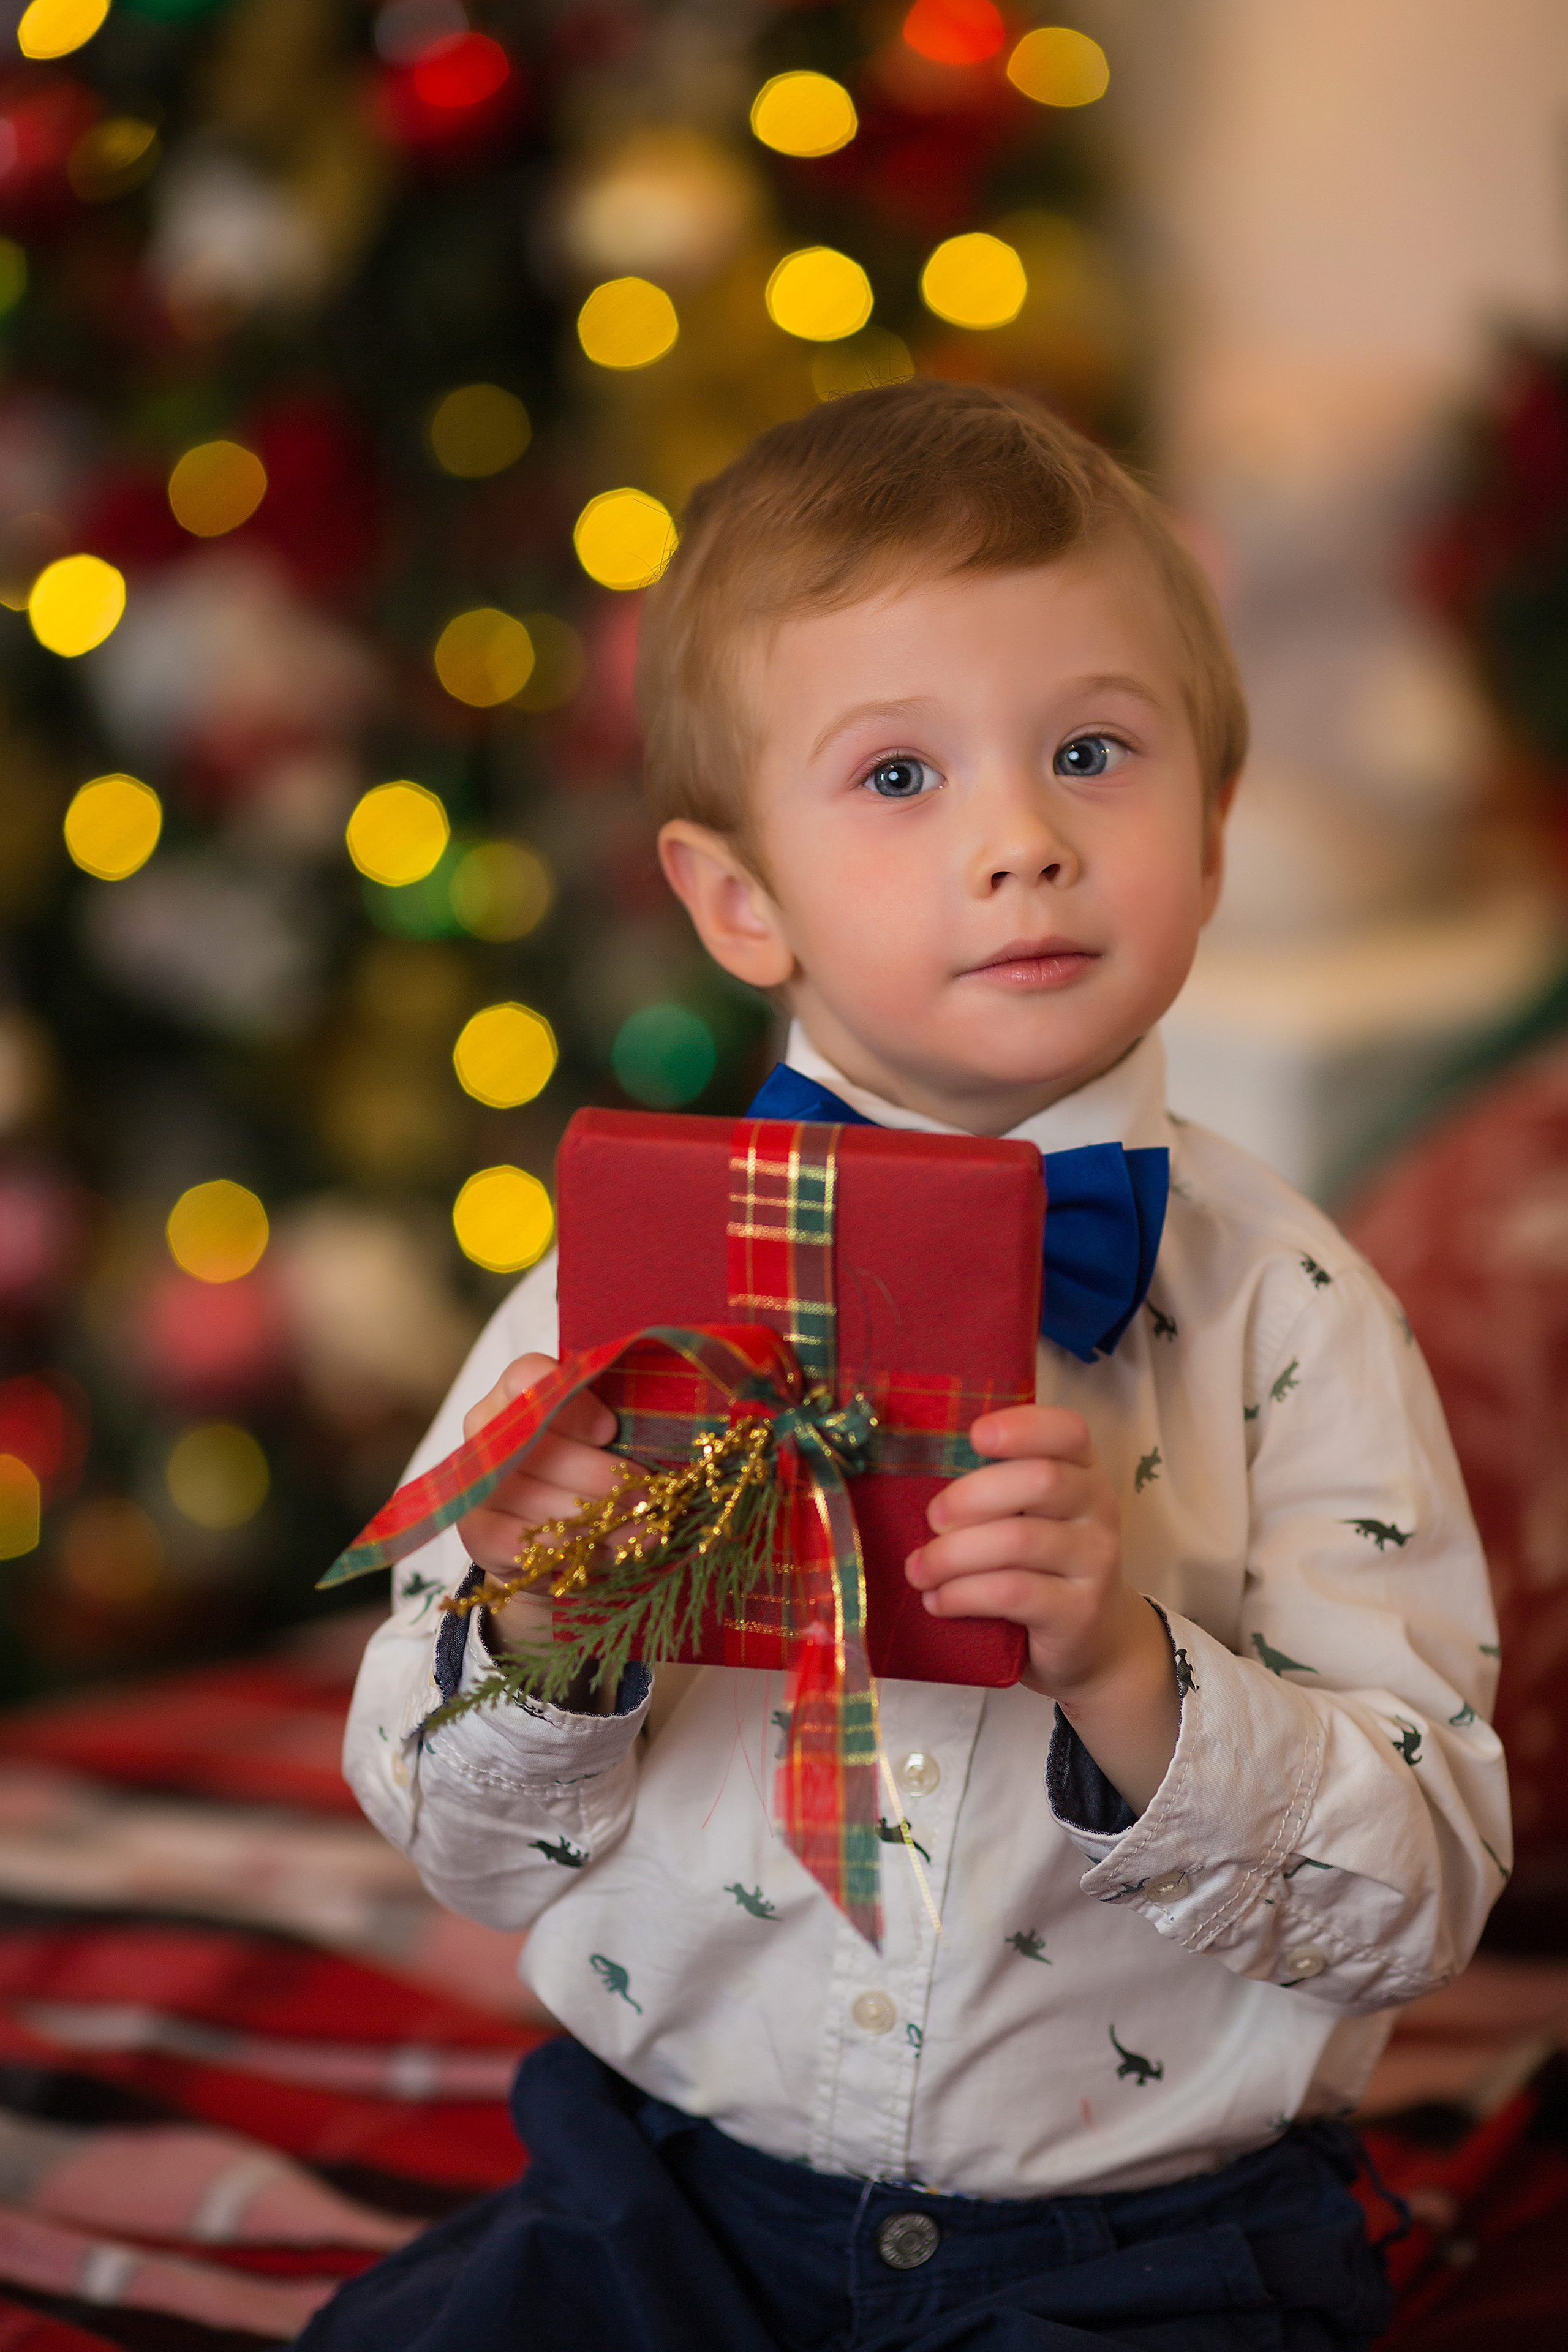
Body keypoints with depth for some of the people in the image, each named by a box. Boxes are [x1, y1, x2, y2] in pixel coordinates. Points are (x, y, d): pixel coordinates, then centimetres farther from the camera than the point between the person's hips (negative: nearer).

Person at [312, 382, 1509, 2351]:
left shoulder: (1288, 1316, -6)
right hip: (678, 2190, 1)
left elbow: (1424, 1895, -8)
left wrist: (1127, 1674, -24)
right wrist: (535, 1634, -18)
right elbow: (472, 1850, 3)